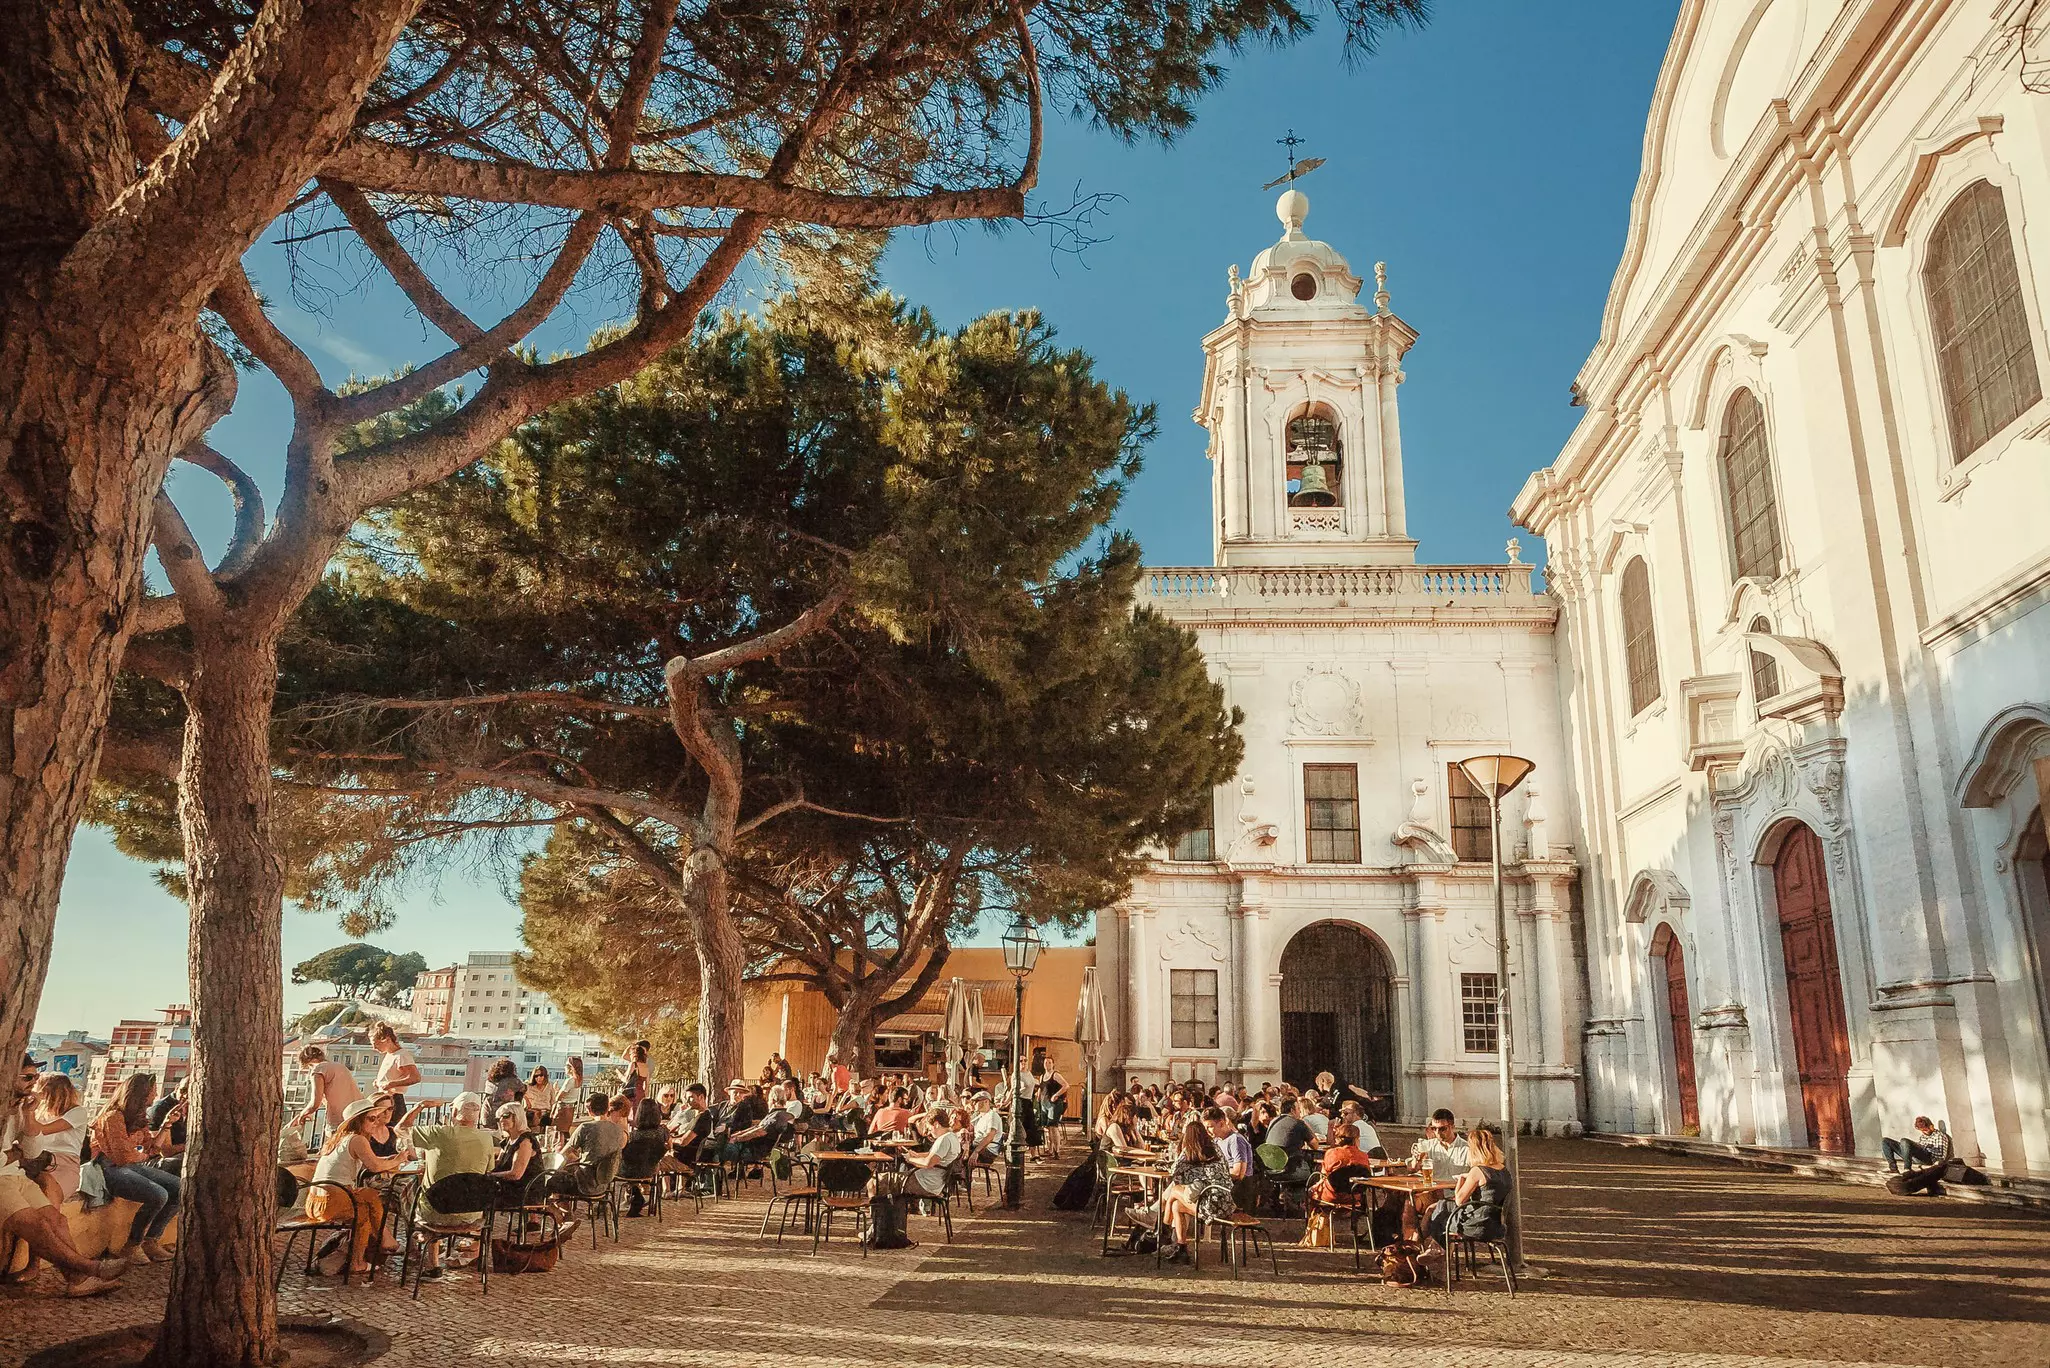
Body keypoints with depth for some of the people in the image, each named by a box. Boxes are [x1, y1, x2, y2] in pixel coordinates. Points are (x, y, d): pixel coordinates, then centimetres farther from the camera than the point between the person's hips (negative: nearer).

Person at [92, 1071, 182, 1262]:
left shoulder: (137, 1117, 15)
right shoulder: (113, 1116, -15)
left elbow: (151, 1145, 16)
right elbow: (123, 1156, -17)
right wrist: (144, 1155, 2)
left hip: (133, 1166, 9)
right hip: (110, 1168, -9)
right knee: (158, 1195, -29)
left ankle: (151, 1240, 2)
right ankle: (132, 1246, -13)